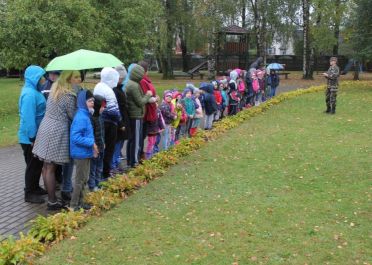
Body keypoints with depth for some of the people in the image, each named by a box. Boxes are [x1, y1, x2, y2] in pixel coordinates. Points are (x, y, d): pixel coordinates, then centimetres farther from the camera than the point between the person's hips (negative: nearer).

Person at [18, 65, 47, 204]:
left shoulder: (34, 91, 9)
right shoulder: (29, 94, -22)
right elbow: (28, 118, -25)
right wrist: (32, 138, -22)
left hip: (37, 135, 9)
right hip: (30, 137, -9)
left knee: (38, 163, 19)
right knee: (33, 165, 1)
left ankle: (35, 188, 33)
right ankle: (29, 194, 13)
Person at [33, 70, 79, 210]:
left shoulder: (55, 87, 11)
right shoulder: (69, 95, -15)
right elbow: (73, 116, -9)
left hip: (46, 128, 8)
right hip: (57, 131, -8)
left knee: (47, 166, 12)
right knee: (51, 168, -2)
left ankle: (51, 197, 23)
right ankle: (52, 202, 8)